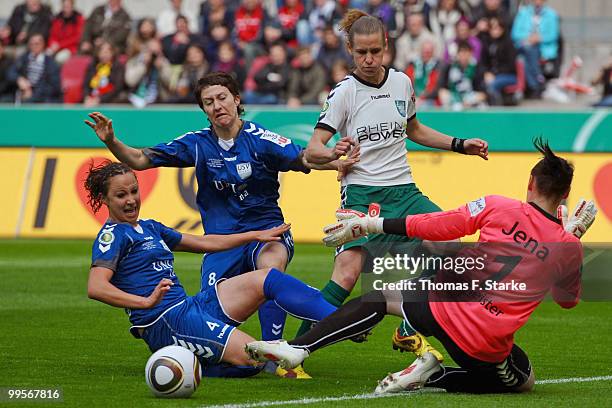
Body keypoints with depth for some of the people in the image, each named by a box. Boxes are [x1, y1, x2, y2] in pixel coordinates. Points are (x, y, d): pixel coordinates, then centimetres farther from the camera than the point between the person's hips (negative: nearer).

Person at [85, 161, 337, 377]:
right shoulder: (112, 235, -6)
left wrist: (256, 235, 31)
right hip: (165, 323, -9)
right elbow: (95, 288, -21)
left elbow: (204, 243, 31)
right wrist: (146, 302, -34)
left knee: (267, 279, 1)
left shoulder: (149, 229, 21)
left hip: (191, 307, 9)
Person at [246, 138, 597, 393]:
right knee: (524, 382, 30)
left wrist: (370, 223, 5)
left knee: (382, 298, 25)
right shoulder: (569, 247, 1)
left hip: (447, 311, 0)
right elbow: (568, 300, 20)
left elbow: (437, 226, -3)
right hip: (491, 344, 0)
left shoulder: (497, 207, -5)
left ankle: (298, 349, 10)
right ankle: (436, 378, 6)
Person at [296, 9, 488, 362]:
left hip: (403, 190, 5)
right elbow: (313, 150, -11)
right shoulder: (344, 92, -6)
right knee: (348, 272, -25)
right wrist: (333, 154, -33)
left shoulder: (402, 83, 9)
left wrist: (461, 145, 19)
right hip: (361, 194, -5)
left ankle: (409, 332, 1)